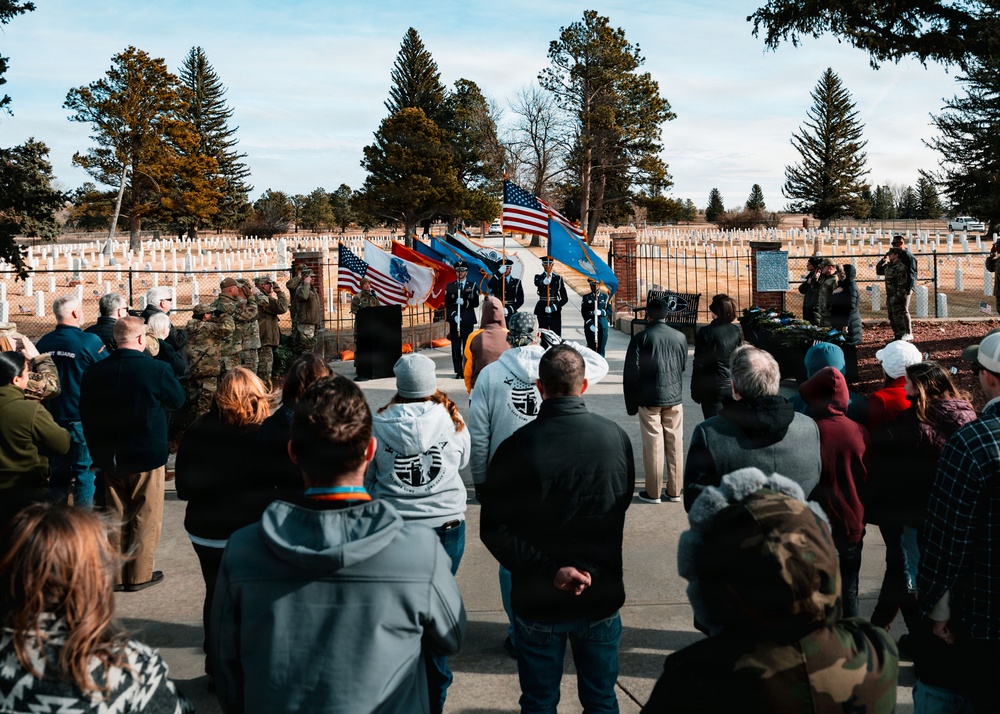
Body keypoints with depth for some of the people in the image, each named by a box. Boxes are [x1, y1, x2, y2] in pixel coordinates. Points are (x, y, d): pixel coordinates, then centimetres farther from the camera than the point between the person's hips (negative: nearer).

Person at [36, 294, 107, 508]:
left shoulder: (43, 343, 0)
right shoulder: (90, 341, -16)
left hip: (53, 417, 5)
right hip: (83, 418, -5)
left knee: (59, 472, 16)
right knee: (85, 472, 4)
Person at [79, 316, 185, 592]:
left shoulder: (94, 372, -5)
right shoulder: (157, 369, -18)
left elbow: (86, 414, 4)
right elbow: (178, 401, -2)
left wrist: (97, 450, 15)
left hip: (109, 457, 4)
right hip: (147, 455, -4)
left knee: (116, 515, 16)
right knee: (145, 517, 9)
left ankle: (115, 573, 24)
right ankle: (139, 575, 15)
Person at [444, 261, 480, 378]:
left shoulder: (472, 286, 9)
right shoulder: (450, 286, 10)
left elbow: (476, 303, 1)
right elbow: (447, 304, 4)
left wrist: (465, 302, -14)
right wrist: (453, 315, -10)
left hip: (468, 321, 0)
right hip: (454, 321, 1)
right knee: (456, 346, -2)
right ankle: (459, 371, 3)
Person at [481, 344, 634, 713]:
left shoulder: (516, 447, -18)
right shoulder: (616, 437, -9)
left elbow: (493, 529, -18)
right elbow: (623, 502, 4)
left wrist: (550, 570, -17)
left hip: (539, 600, -2)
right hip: (602, 595, 2)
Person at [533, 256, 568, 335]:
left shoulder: (558, 278, 9)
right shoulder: (538, 277, 6)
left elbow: (565, 298, 7)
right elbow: (537, 283, -22)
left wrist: (555, 306, -11)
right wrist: (547, 277, -43)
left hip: (555, 312, 1)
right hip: (542, 311, -1)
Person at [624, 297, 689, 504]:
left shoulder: (641, 338, -8)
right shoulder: (680, 337, 1)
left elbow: (631, 373, -8)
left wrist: (631, 404, 0)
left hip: (649, 399, -3)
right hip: (674, 397, 3)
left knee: (653, 446, 2)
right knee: (675, 444, 9)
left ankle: (653, 492, 8)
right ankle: (674, 491, 15)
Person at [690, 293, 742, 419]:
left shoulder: (705, 332, -12)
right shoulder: (737, 331, 2)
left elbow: (699, 364, -9)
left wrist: (695, 391, -2)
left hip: (713, 388, -5)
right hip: (734, 386, 5)